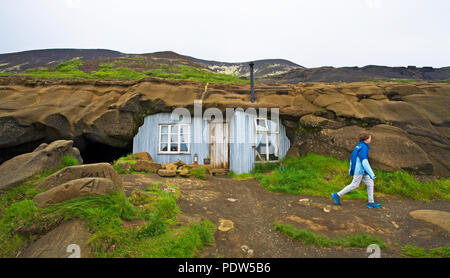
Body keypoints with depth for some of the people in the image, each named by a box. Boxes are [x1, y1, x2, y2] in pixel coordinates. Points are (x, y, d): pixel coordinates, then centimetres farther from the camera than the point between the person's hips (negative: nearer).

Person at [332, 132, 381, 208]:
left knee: (370, 183, 10)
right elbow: (364, 162, -25)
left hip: (362, 171, 9)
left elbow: (353, 156, 16)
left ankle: (371, 202, 16)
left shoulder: (359, 146, 10)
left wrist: (351, 169, 22)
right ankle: (337, 195, 5)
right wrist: (371, 174, -23)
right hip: (359, 170, -9)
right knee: (355, 185, -1)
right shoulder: (363, 147, -19)